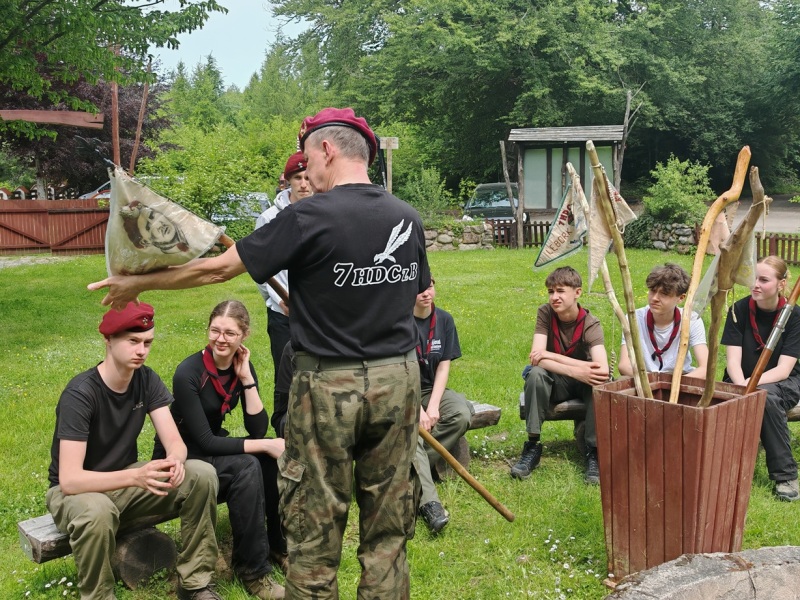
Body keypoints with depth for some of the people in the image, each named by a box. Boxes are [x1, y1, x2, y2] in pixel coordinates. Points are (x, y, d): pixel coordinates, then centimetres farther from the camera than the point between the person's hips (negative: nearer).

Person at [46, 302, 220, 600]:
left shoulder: (147, 379, -7)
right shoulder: (80, 393, -26)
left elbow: (175, 442, -12)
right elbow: (70, 480, -31)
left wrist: (175, 460, -37)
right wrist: (136, 476, -46)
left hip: (124, 480, 6)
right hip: (76, 491, -5)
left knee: (202, 475, -17)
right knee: (97, 512, -41)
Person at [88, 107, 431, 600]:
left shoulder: (309, 217, -13)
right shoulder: (409, 218, 4)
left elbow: (217, 268, -8)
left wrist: (137, 282, 5)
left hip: (330, 384, -5)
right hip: (400, 376, 5)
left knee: (316, 524, 9)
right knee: (388, 523, 14)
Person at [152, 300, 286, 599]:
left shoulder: (242, 367, -6)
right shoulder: (189, 373, -24)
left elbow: (257, 431, -11)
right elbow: (204, 441, -26)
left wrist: (246, 378, -20)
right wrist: (266, 446, -28)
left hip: (214, 450, 6)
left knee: (274, 458, -18)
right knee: (246, 467, -30)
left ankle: (279, 543, 0)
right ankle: (252, 569, -18)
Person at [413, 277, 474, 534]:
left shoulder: (444, 319, 3)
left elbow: (444, 366, 1)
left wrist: (433, 406, -12)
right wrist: (415, 408, -22)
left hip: (431, 389, 4)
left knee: (462, 414, -26)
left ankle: (412, 470, -18)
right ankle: (429, 502, -41)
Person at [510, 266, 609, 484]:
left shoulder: (591, 324, -19)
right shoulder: (545, 313, -13)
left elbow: (602, 369, -36)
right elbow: (536, 357, -26)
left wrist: (549, 355, -33)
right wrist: (575, 370, -40)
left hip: (583, 384, -1)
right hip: (556, 384, 1)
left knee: (601, 380, -34)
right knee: (536, 373, -32)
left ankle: (593, 451, -20)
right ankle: (533, 446, -21)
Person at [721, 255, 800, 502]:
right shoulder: (739, 310, -8)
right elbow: (733, 361, -13)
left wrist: (753, 384, -34)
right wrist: (742, 387, -33)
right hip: (741, 381, 1)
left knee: (766, 396, -36)